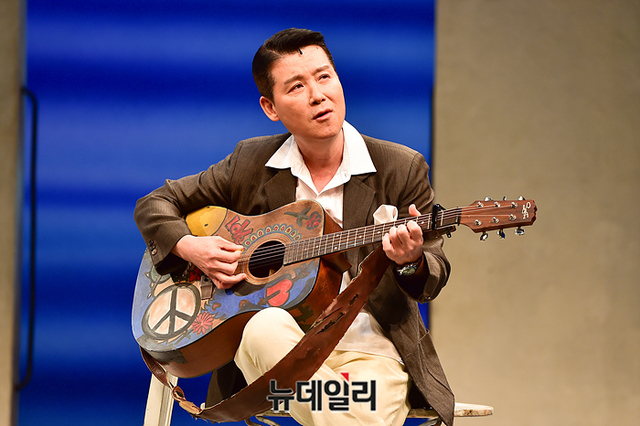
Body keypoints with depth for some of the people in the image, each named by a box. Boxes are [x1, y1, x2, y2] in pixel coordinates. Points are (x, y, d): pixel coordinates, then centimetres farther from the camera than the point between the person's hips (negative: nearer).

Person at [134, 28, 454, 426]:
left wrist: (411, 262, -22)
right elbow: (155, 204, 17)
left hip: (367, 347, -2)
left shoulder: (402, 169, 3)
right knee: (266, 327, -37)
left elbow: (435, 276, 3)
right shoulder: (251, 163, 8)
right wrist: (188, 247, -4)